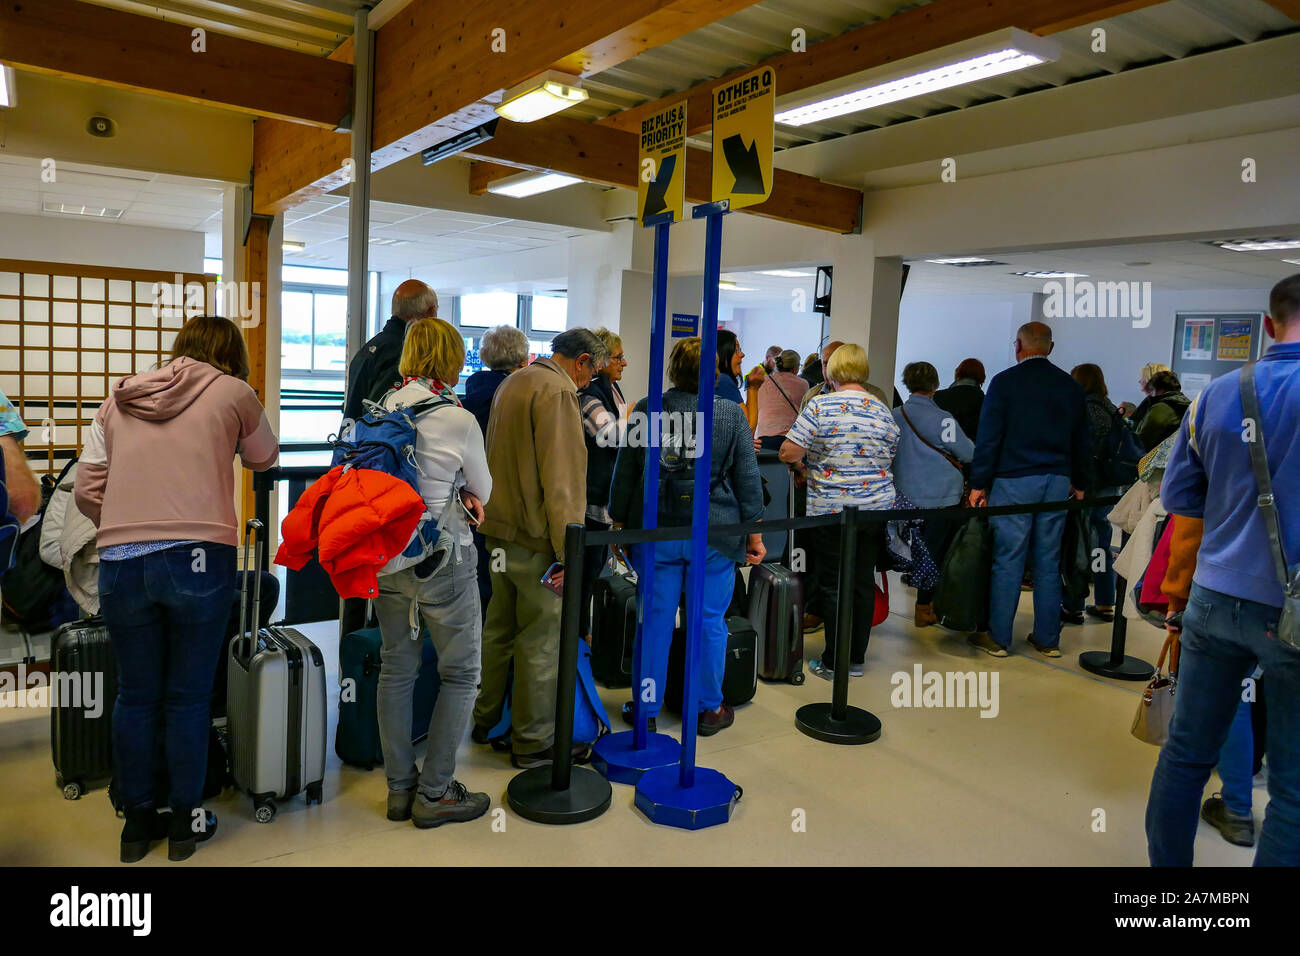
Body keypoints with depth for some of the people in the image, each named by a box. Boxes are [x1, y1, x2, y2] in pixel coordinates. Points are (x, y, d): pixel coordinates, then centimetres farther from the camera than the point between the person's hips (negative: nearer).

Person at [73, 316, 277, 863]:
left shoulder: (118, 400, 15)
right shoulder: (233, 392, 6)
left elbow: (85, 492, 13)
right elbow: (263, 458, 23)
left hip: (121, 565, 3)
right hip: (198, 558, -3)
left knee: (135, 696, 15)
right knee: (188, 697, 9)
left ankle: (137, 822, 28)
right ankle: (185, 821, 22)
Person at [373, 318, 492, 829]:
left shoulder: (380, 409, 1)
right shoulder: (459, 419, -15)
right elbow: (483, 491, -1)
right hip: (443, 556, -6)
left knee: (396, 669, 16)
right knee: (461, 673, 9)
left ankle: (399, 788, 26)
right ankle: (434, 792, 14)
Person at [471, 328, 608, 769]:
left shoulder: (512, 382, 16)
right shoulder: (558, 392, -16)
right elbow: (562, 480, -22)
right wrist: (570, 550, -22)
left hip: (500, 530, 10)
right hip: (536, 538, -10)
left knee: (499, 629, 20)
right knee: (541, 641, 1)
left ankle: (485, 720, 33)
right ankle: (533, 744, 12)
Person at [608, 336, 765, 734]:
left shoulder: (645, 411, -1)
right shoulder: (732, 414, -3)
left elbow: (625, 473, 4)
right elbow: (748, 479, 1)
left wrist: (619, 522, 14)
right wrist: (754, 534, 8)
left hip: (657, 532, 1)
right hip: (715, 534, -1)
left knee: (655, 620, 9)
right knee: (710, 621, 9)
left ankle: (647, 708, 20)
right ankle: (709, 709, 22)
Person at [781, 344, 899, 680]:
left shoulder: (820, 406, -10)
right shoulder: (883, 412, 5)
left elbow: (789, 453, -12)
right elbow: (889, 460, 13)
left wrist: (808, 457, 9)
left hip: (831, 510, -4)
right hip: (876, 508, 4)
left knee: (832, 585, 3)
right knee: (864, 583, 11)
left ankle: (834, 663, 9)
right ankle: (856, 659, 20)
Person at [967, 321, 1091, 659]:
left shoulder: (1005, 381, -5)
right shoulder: (1071, 387, 9)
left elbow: (988, 438, -9)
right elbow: (1082, 442, 14)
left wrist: (978, 484, -5)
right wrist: (1079, 484, 23)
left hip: (1014, 481, -4)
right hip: (1058, 483, 4)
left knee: (1007, 561, 0)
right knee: (1049, 562, 10)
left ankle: (998, 637, 7)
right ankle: (1047, 639, 16)